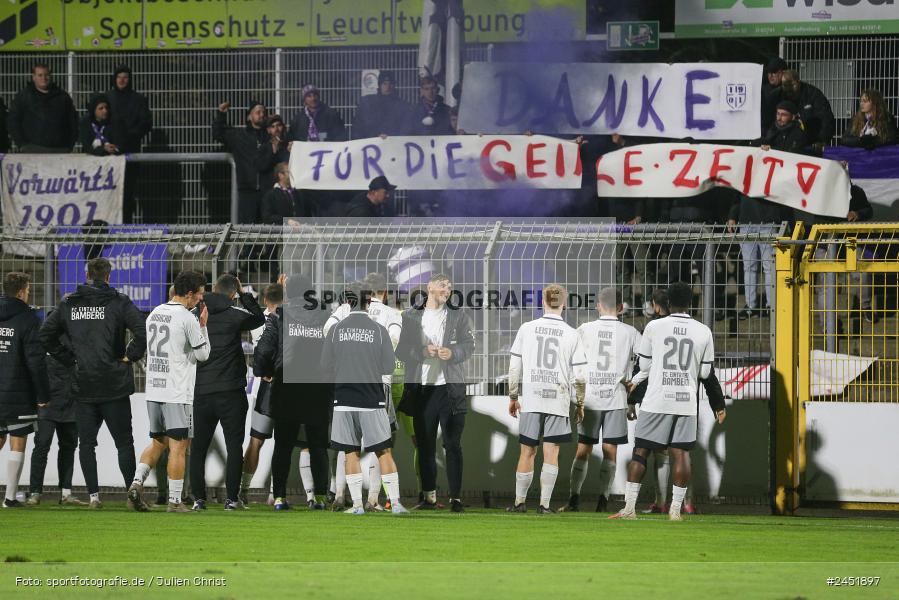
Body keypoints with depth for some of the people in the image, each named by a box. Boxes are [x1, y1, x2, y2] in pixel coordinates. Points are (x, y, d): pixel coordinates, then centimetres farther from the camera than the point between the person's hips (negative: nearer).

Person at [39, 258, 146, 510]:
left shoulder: (68, 304, 5)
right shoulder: (119, 302, -6)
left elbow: (46, 334, 7)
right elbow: (142, 330, -18)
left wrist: (69, 358, 10)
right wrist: (130, 356, -6)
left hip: (83, 386, 2)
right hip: (114, 385, -2)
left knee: (86, 442, 8)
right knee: (124, 442, 5)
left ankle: (93, 494, 2)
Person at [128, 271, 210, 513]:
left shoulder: (154, 314, 10)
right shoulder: (187, 318, -12)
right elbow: (203, 354, -4)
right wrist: (203, 326, 6)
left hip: (154, 391, 7)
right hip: (177, 393, -7)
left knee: (157, 441, 17)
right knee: (178, 446, -2)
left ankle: (137, 482, -1)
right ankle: (175, 501, -2)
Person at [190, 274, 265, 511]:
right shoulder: (235, 315, -7)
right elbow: (259, 318, 10)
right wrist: (245, 294, 17)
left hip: (201, 391, 3)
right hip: (230, 391, -3)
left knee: (198, 447, 11)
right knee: (234, 446, 4)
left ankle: (198, 498, 8)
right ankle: (231, 498, 0)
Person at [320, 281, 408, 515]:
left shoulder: (336, 330, -1)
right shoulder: (379, 330, -5)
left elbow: (326, 367, 1)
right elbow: (389, 367, -3)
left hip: (344, 399, 1)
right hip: (372, 399, -1)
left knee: (351, 453, 7)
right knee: (384, 451, 5)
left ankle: (357, 504, 5)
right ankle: (395, 502, 3)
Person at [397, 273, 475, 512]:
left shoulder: (459, 316, 9)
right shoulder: (410, 316, 8)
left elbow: (469, 345, 3)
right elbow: (401, 349, 4)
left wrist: (453, 353, -16)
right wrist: (422, 351, -12)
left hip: (450, 387, -1)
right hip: (421, 388, 1)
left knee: (453, 445, -2)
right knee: (425, 445, 6)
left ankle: (455, 497, -2)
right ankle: (428, 495, 14)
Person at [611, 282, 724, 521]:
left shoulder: (653, 327, -3)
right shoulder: (703, 332, 2)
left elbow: (645, 366, 6)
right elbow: (705, 372, 9)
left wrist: (634, 382, 26)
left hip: (656, 400, -1)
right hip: (687, 401, 1)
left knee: (640, 451, 4)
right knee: (681, 453, 4)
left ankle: (629, 507, 0)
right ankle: (676, 509, -1)